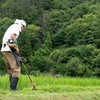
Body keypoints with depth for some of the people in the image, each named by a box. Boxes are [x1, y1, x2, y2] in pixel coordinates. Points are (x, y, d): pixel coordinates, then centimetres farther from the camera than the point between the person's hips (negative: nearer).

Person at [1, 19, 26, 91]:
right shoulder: (17, 26, 1)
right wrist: (16, 48, -13)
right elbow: (12, 35, -17)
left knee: (10, 69, 13)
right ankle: (13, 87, -15)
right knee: (16, 69, -9)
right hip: (10, 49, -9)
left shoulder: (11, 27, 27)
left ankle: (12, 87, 13)